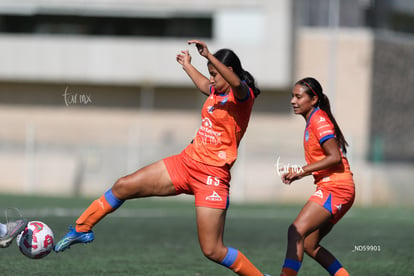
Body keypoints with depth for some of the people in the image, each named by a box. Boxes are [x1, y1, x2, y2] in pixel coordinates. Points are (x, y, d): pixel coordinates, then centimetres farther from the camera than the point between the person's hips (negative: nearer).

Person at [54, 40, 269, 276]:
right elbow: (205, 86, 40)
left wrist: (209, 56, -41)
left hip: (212, 176, -8)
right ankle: (82, 229, 16)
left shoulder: (242, 95, -10)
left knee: (213, 251, -11)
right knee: (124, 186, 1)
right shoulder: (217, 92, 13)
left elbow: (237, 83, -37)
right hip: (185, 162, 8)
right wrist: (187, 65, 54)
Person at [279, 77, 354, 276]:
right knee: (309, 245, 10)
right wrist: (299, 173, 10)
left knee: (296, 232, -21)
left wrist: (302, 170, -17)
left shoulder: (319, 120, -9)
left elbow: (335, 157, -20)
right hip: (330, 187, 10)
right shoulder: (313, 121, 19)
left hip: (335, 188, -10)